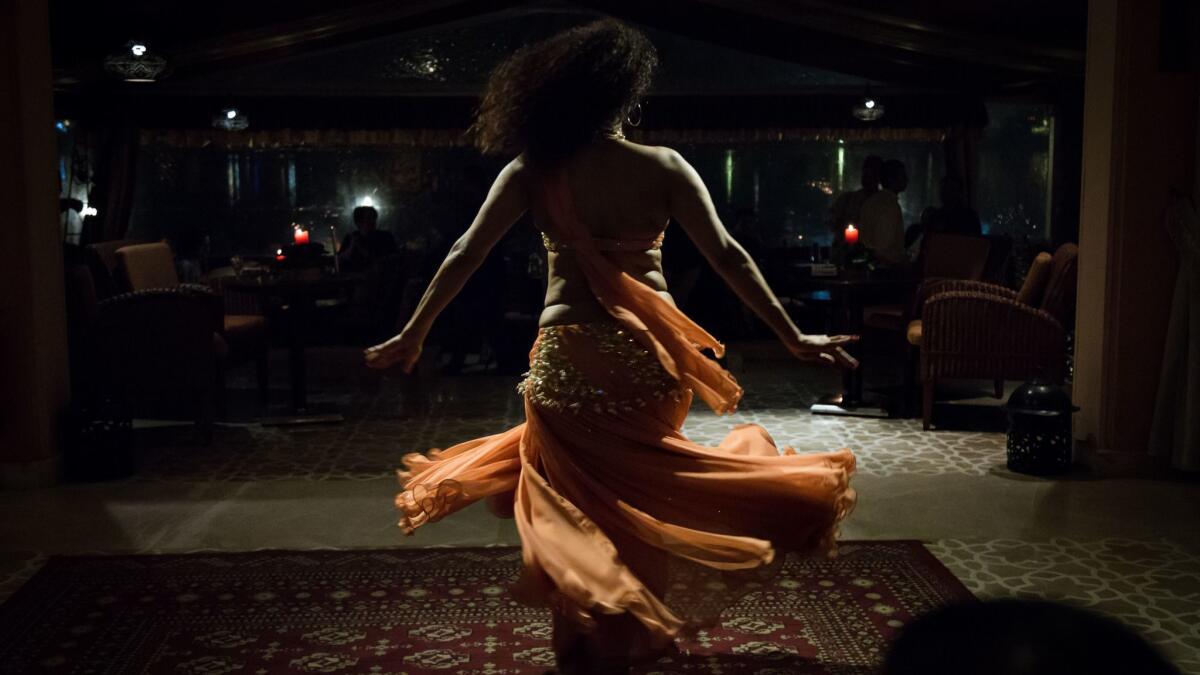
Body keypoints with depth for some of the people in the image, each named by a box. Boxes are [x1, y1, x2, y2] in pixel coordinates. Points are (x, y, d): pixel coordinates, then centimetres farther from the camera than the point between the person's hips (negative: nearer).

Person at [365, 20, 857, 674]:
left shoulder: (532, 171, -3)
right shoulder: (664, 167, -6)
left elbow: (464, 256, -1)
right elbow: (728, 257, -8)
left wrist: (413, 334, 9)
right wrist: (793, 337, -3)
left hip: (567, 357, 0)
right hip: (647, 356, 1)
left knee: (572, 500, 15)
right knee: (641, 492, 21)